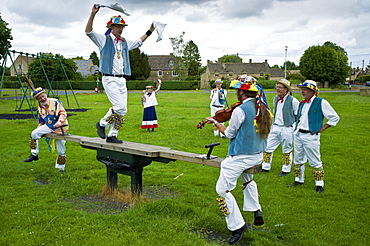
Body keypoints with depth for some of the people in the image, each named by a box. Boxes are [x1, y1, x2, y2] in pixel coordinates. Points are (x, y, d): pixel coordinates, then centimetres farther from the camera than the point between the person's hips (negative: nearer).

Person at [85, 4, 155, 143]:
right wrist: (93, 13, -21)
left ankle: (112, 136, 13)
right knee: (120, 107, -17)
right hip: (109, 79, -7)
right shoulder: (104, 40, 2)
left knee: (122, 110, 3)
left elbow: (139, 42, 36)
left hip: (122, 80, 7)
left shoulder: (125, 42, 19)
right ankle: (102, 124, 5)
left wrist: (149, 32, 35)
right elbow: (88, 31, -11)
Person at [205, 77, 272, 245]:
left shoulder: (240, 110, -19)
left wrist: (215, 122, 7)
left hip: (240, 158, -8)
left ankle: (238, 226, 6)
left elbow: (230, 133, -7)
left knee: (222, 190, 3)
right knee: (247, 179, 37)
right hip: (257, 156, 9)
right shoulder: (262, 109, 3)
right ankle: (256, 210, 29)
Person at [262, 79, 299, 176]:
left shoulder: (293, 100, -13)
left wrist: (295, 128, -4)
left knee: (286, 151, 8)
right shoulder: (275, 99, 8)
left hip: (287, 129, -6)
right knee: (267, 147, 6)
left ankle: (286, 170, 22)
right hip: (275, 128, 6)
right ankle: (265, 167, 20)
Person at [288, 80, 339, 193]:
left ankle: (319, 185, 10)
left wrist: (321, 129, -8)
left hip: (311, 136, -7)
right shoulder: (302, 103, 13)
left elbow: (335, 118, -5)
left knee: (315, 162, -1)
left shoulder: (321, 102, -8)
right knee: (298, 159, 14)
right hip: (298, 135, 7)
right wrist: (297, 128, 14)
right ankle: (298, 180, 28)